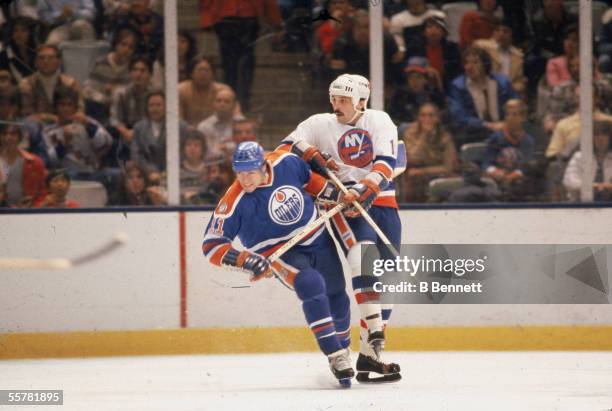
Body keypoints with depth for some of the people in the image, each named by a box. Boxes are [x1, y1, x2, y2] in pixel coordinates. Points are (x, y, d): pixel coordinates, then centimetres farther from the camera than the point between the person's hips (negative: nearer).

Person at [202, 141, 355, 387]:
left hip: (318, 240, 5)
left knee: (337, 299, 16)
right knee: (311, 284, -32)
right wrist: (247, 260, -35)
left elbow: (307, 178, 9)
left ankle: (343, 345, 47)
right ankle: (336, 356, -27)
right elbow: (212, 245, -24)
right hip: (282, 254, -5)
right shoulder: (234, 203, -25)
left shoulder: (286, 163, -15)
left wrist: (333, 194, 3)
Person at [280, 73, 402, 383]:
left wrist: (366, 188, -25)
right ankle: (373, 330, -39)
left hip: (382, 203, 2)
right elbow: (286, 147, 3)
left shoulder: (379, 121, 4)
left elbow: (386, 163, -9)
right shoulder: (320, 124, 7)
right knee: (364, 250, -31)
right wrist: (311, 154, -15)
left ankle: (368, 355, 4)